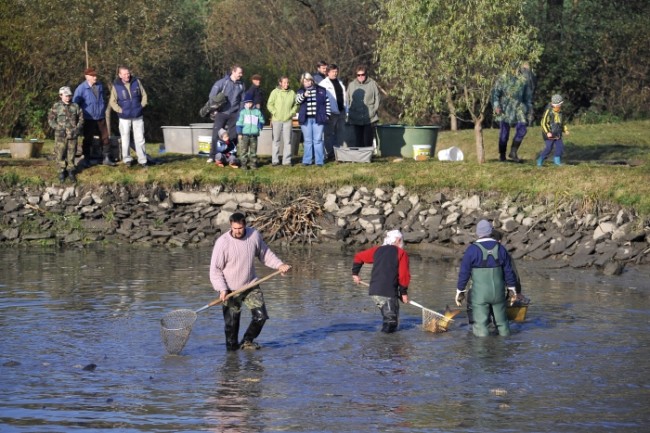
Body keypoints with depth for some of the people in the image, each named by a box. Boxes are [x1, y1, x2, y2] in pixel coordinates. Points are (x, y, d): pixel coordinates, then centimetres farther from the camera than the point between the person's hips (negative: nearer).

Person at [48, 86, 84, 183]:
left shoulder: (75, 107, 4)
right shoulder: (56, 106, -1)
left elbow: (81, 119, 9)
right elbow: (51, 119, 0)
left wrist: (78, 129, -5)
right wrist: (58, 128, -11)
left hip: (72, 135, 1)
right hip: (60, 135, -1)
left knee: (71, 154, 6)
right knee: (60, 154, 0)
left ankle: (71, 171, 17)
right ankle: (61, 171, 12)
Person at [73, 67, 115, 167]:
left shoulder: (100, 85, 3)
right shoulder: (81, 89, -13)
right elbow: (75, 104, -7)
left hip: (101, 118, 4)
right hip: (89, 120, -4)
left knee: (105, 138, 6)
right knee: (88, 140, 5)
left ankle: (106, 158, 14)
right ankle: (87, 159, 16)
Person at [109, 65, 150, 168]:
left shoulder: (136, 82, -2)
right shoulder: (116, 86, -8)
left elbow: (144, 95, 8)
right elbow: (112, 102, -3)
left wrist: (142, 106, -1)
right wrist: (120, 110, -10)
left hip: (138, 116, 2)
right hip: (124, 117, -2)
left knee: (140, 138, 3)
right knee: (125, 138, 4)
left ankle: (142, 160, 7)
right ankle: (127, 159, 16)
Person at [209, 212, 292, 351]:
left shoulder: (254, 235, -7)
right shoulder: (222, 243, -19)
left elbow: (265, 253, 11)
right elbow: (215, 269, -14)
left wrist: (279, 265, -3)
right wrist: (222, 289, -23)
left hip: (251, 285, 4)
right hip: (231, 289, -4)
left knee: (260, 316, -2)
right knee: (231, 323, 1)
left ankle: (247, 341, 20)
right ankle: (232, 347, 20)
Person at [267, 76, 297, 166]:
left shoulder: (292, 93, 5)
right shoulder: (275, 92, -3)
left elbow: (296, 105, 13)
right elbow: (269, 105, -2)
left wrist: (292, 113, 0)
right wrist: (275, 113, -9)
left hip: (288, 120, 2)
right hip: (277, 120, -2)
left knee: (287, 140, 2)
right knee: (276, 140, 2)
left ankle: (287, 160, 6)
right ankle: (275, 160, 6)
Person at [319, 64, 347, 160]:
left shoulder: (340, 83, 19)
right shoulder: (323, 84, -2)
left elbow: (344, 97, 21)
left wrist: (346, 110, 14)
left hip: (341, 112, 7)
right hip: (331, 113, -7)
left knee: (340, 133, 9)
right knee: (329, 134, -5)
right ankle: (330, 153, -4)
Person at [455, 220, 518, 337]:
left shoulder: (472, 250, -10)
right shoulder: (500, 248, 1)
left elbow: (464, 272, -8)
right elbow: (509, 270, 7)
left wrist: (460, 291, 1)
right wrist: (511, 288, 18)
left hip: (480, 293, -4)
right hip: (498, 292, 4)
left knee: (481, 324, -2)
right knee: (502, 322, 16)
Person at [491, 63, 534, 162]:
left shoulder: (524, 79, 4)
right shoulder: (503, 79, -5)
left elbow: (528, 95, 15)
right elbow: (495, 93, -6)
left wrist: (529, 107, 17)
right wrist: (496, 106, -18)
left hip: (518, 107, 3)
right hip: (505, 108, -3)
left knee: (522, 130, -11)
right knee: (504, 133, 1)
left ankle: (513, 152, 1)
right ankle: (502, 155, 14)